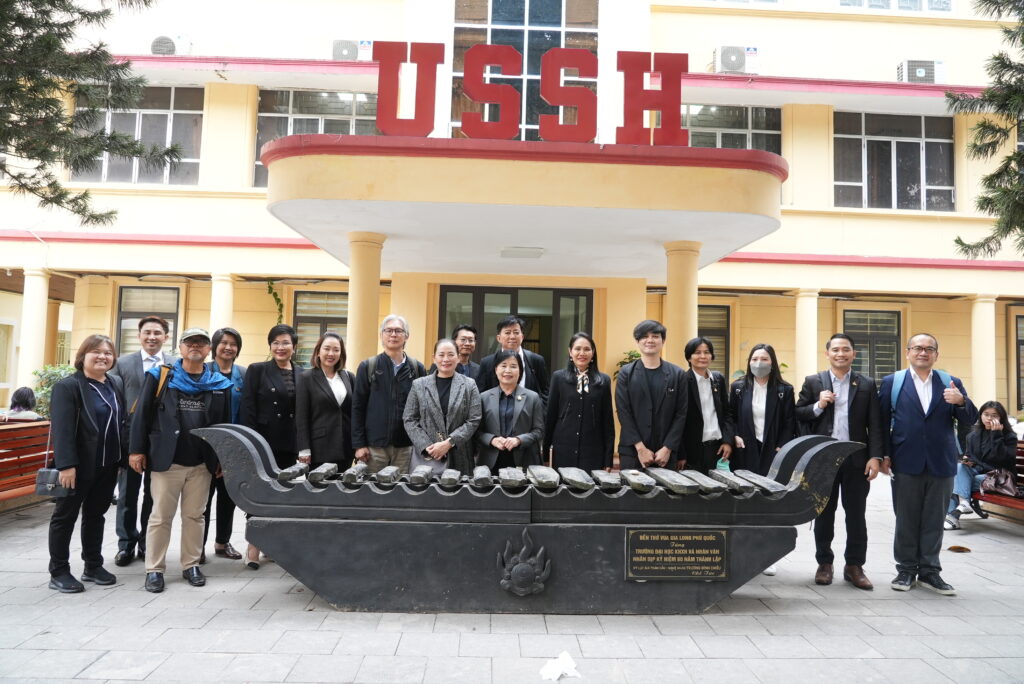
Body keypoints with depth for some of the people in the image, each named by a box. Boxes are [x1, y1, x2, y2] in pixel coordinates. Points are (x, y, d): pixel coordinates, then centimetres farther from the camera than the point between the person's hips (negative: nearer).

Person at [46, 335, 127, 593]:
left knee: (96, 514, 16)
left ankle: (93, 566, 26)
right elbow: (62, 428, -18)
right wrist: (66, 464, -24)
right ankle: (58, 572, 16)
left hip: (108, 465, 6)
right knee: (65, 516, 6)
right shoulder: (68, 386, -11)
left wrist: (125, 456, 8)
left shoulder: (116, 384, 10)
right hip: (79, 465, -6)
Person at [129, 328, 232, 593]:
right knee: (161, 516, 5)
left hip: (202, 463, 2)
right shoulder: (160, 376, 2)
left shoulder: (220, 384, 7)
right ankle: (154, 569, 15)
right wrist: (137, 449, -6)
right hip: (166, 460, -2)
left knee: (194, 516, 11)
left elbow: (225, 423, 9)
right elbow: (142, 414, 0)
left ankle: (191, 565, 22)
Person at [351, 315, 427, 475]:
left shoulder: (417, 369, 6)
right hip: (374, 445, -1)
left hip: (406, 447, 1)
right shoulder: (367, 367, 4)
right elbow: (357, 407, 2)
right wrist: (359, 444, -4)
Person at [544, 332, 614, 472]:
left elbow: (608, 421, 6)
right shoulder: (558, 377, 3)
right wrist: (546, 449, 4)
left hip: (593, 452, 1)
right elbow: (550, 415, 5)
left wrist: (609, 458, 3)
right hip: (563, 450, 0)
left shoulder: (603, 380, 5)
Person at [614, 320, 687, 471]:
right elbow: (623, 412, -3)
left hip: (665, 452, 1)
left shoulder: (677, 374, 6)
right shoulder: (626, 373, 3)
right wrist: (640, 448, -10)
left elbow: (681, 414, 3)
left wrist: (667, 449, -7)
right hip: (632, 452, -1)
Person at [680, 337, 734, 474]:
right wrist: (680, 455, -10)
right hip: (693, 449, -5)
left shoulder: (719, 379, 9)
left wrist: (728, 441, 1)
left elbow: (726, 412, 14)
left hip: (718, 447, 5)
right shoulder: (683, 381, -8)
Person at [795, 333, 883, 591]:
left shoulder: (867, 384, 5)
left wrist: (875, 457, -6)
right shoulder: (813, 382, 4)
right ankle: (824, 563, 20)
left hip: (857, 459, 0)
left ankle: (854, 566, 18)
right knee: (824, 513, 9)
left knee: (856, 514, 6)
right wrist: (818, 406, -15)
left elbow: (874, 424, 2)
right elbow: (798, 416, 2)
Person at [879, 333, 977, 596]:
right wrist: (884, 455, -5)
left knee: (934, 520, 9)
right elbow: (882, 421, 1)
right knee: (906, 519, 7)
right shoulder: (891, 382, 3)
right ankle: (906, 569, 18)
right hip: (906, 463, -1)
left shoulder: (951, 384, 7)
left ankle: (929, 571, 20)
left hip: (941, 463, 2)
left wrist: (961, 402, -17)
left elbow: (971, 419, 3)